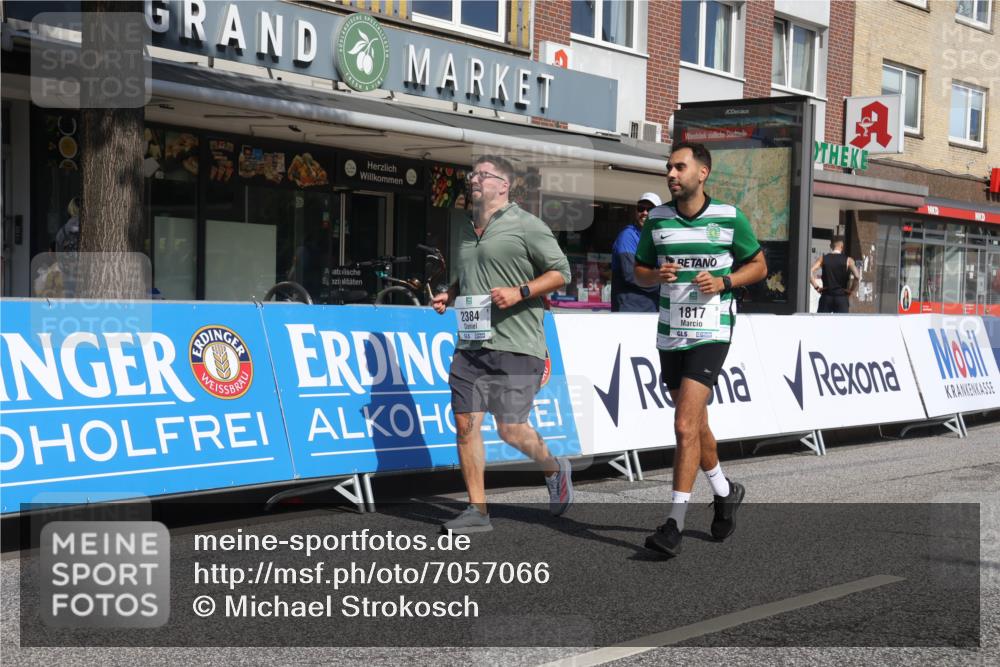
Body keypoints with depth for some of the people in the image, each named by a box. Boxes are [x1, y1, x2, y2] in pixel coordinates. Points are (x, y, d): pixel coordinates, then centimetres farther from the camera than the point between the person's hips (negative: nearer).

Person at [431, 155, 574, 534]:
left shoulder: (525, 225, -4)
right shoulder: (466, 231, 18)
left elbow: (561, 272, -4)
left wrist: (520, 291, -16)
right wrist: (448, 296, 12)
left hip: (515, 347, -7)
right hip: (470, 344, 7)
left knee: (511, 430, -6)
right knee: (466, 424, -1)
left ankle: (555, 470, 25)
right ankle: (477, 511, 7)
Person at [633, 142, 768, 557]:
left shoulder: (729, 218, -4)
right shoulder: (657, 220, 5)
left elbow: (758, 265, 6)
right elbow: (639, 272, 13)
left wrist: (723, 282, -11)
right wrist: (656, 275, -10)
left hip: (710, 334, -5)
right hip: (669, 334, 5)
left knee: (685, 425, -16)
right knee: (695, 424, 17)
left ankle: (675, 524, -13)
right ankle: (725, 492, 41)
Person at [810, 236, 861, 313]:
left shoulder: (823, 258, 3)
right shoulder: (848, 260, -2)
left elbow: (810, 272, -9)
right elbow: (857, 277, -15)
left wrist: (816, 287, -1)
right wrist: (851, 291, -2)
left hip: (826, 298, 2)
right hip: (841, 298, -2)